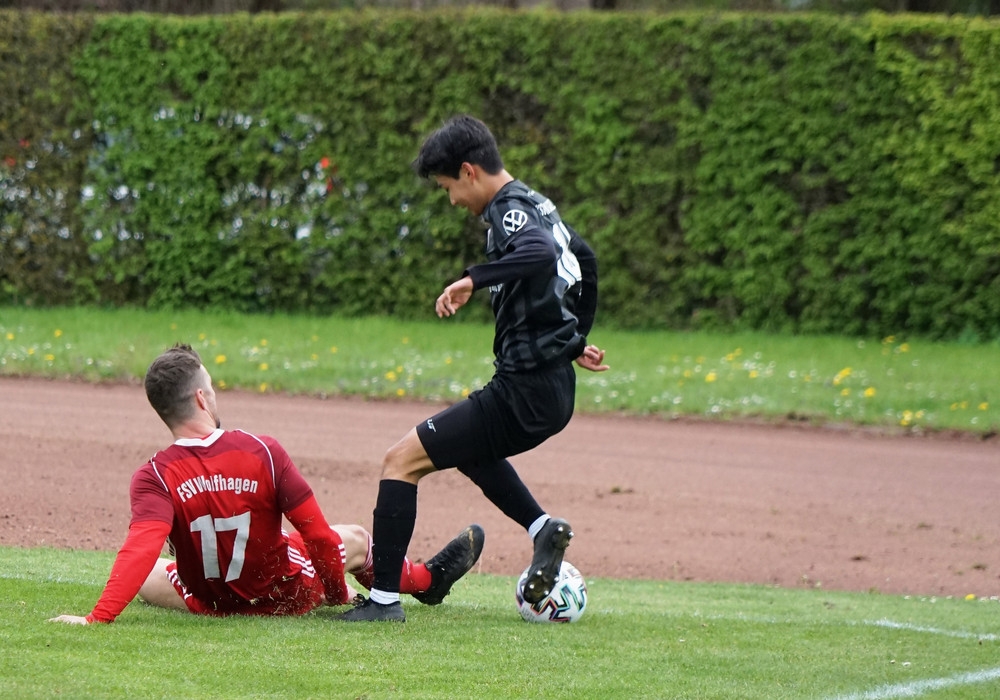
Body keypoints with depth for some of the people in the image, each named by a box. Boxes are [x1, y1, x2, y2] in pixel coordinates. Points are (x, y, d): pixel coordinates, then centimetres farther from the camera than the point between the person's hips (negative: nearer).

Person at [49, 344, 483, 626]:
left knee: (144, 575, 30)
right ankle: (427, 580, 60)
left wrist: (98, 618, -45)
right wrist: (338, 595, 0)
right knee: (354, 540, 26)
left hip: (208, 602, 0)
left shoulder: (154, 478, -24)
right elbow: (317, 532, -17)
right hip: (285, 595, 0)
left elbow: (139, 551, -38)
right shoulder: (263, 453, -23)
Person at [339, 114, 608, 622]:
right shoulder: (537, 205, 15)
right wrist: (575, 338, 36)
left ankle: (384, 598, -10)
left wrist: (474, 278, -38)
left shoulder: (510, 213, -15)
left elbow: (540, 255, -38)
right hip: (555, 387, 10)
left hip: (526, 392, -10)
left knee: (402, 460, -8)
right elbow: (585, 260, 30)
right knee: (466, 445, 37)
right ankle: (543, 528, 21)